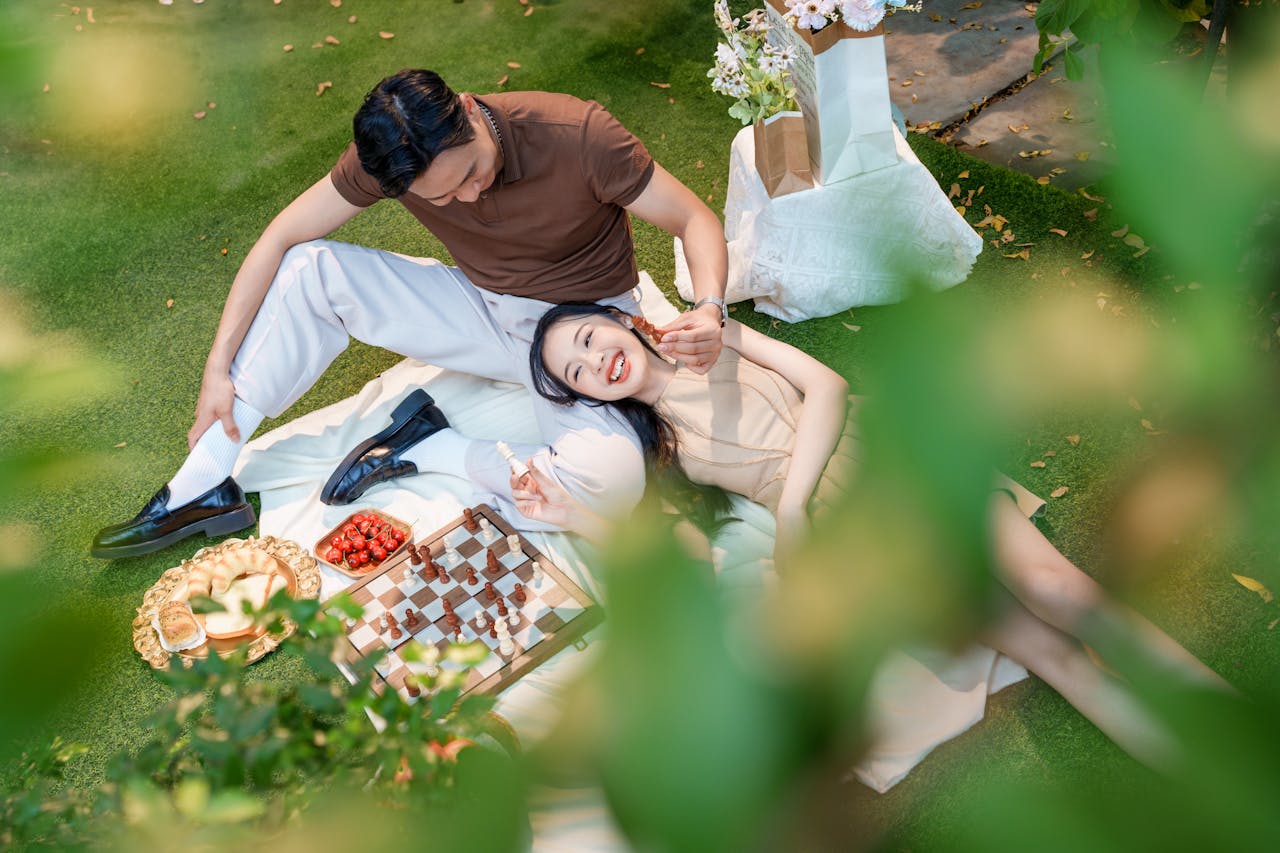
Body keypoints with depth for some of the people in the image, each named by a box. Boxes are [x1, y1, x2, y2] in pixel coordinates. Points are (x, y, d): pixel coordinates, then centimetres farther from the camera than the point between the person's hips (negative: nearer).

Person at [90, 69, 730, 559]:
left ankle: (433, 450, -12)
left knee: (608, 479, -36)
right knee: (310, 270, -14)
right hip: (480, 308, 4)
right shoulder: (387, 157, -15)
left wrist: (708, 309, -39)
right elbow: (278, 239, -9)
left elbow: (696, 221, -18)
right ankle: (204, 487, -9)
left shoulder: (577, 135, -27)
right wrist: (218, 370, -11)